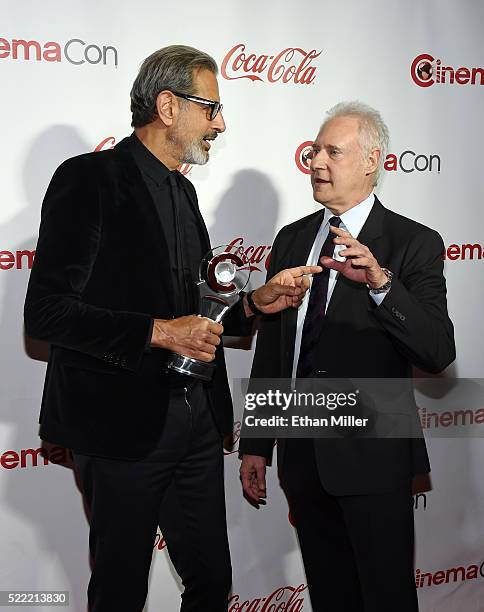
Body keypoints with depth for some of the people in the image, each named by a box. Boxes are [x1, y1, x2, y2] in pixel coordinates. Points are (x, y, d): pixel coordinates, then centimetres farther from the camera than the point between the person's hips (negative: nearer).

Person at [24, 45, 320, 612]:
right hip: (121, 423, -7)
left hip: (197, 419, 8)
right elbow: (45, 311, -17)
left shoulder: (182, 190, 15)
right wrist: (157, 332, -22)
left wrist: (254, 303, 5)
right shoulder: (90, 179, -11)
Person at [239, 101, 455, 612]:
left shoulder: (414, 244, -8)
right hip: (302, 454, 5)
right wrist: (255, 446, 11)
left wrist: (381, 283, -33)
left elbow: (439, 353, -19)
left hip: (372, 456, -5)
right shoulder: (292, 239, 8)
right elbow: (268, 348, 11)